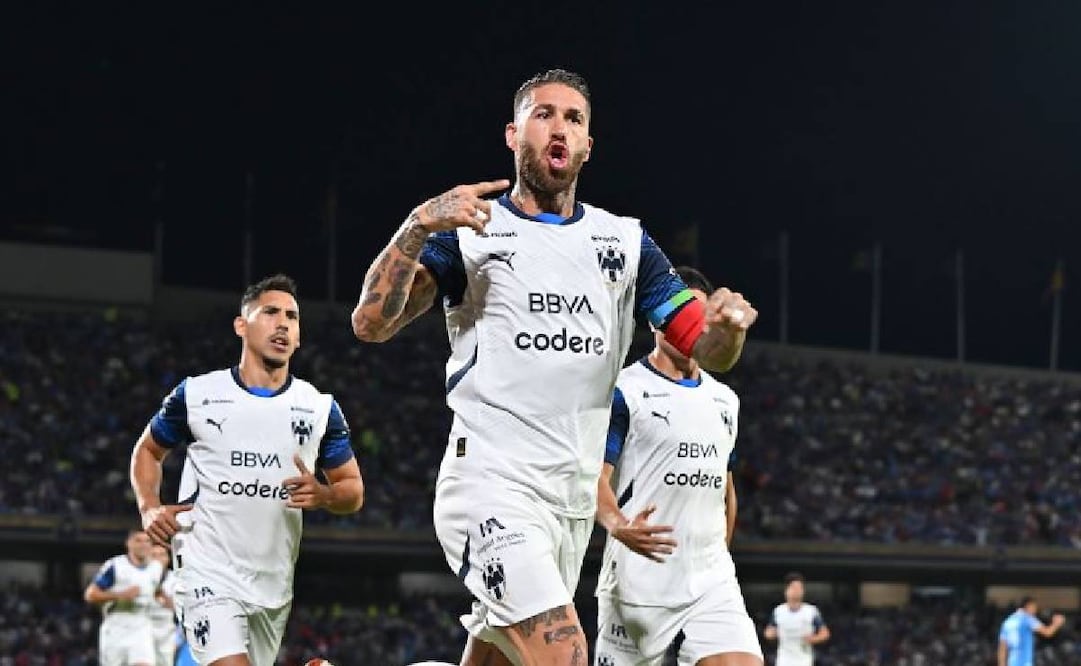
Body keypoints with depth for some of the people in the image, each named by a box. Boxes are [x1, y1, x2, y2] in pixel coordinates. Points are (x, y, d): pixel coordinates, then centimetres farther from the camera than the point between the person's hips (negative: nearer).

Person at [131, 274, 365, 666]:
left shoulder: (320, 408, 5)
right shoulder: (196, 394, 0)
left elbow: (353, 490, 10)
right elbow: (147, 450, 16)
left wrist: (324, 496, -14)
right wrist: (149, 508, -2)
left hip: (274, 584, 4)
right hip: (210, 574, -4)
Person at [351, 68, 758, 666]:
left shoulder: (624, 240, 13)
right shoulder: (468, 230, 1)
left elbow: (708, 351, 11)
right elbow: (371, 324, -10)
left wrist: (728, 324, -13)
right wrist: (418, 225, -24)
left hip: (574, 497, 6)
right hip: (492, 485, -6)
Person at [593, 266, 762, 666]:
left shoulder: (725, 400, 17)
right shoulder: (624, 390, -4)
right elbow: (594, 475, -13)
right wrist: (619, 526, -32)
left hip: (712, 582, 5)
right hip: (638, 580, -5)